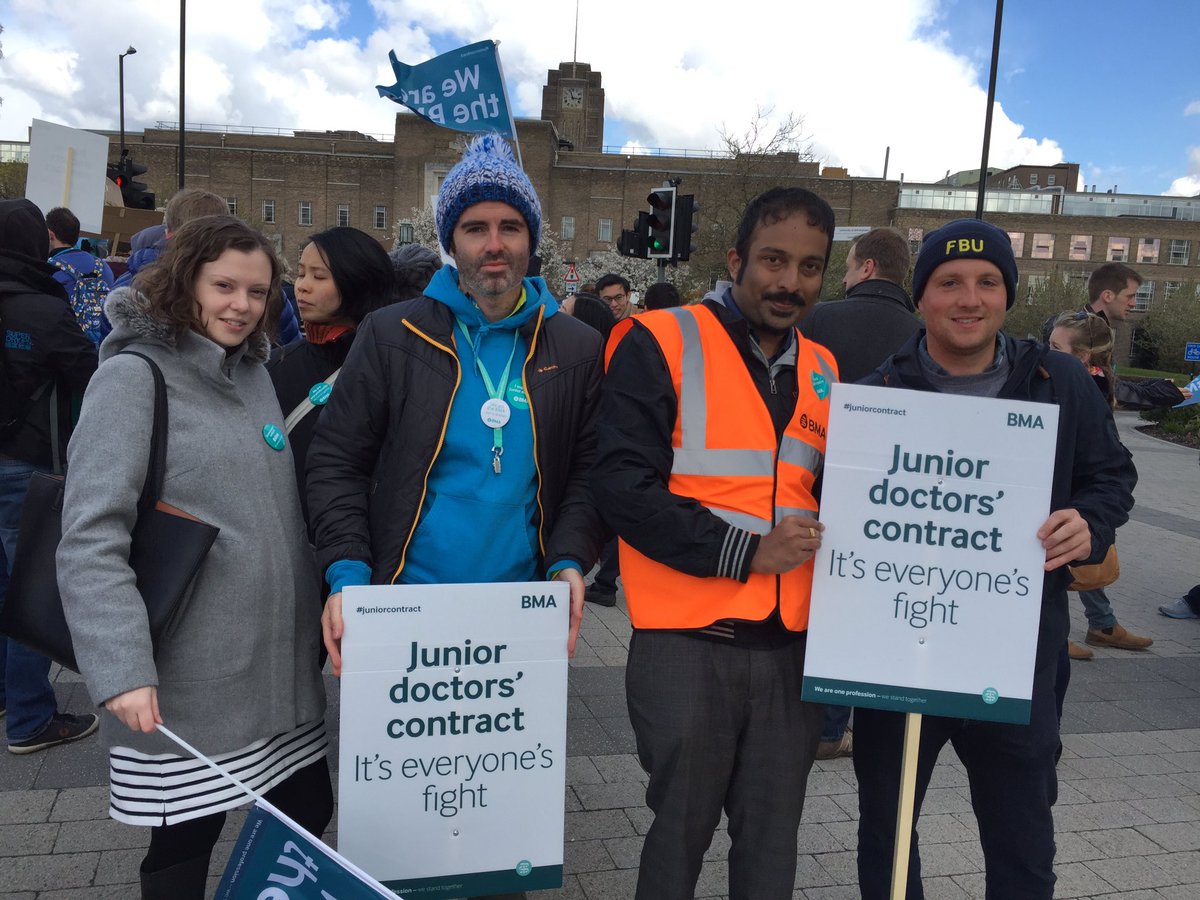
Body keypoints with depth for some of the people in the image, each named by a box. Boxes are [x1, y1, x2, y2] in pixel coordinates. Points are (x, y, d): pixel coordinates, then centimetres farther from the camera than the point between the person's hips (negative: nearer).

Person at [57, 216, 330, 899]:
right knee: (186, 842, 8)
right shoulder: (133, 375, -10)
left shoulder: (256, 372, 11)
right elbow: (90, 538, -17)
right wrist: (121, 667, -24)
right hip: (190, 681, -6)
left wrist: (324, 600, 15)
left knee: (308, 816, 14)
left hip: (281, 663, 6)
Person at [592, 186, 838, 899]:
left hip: (792, 645, 5)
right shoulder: (661, 344, -6)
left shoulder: (824, 371, 11)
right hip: (686, 644, -4)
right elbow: (623, 486, -14)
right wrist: (745, 552, -17)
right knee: (682, 832, 11)